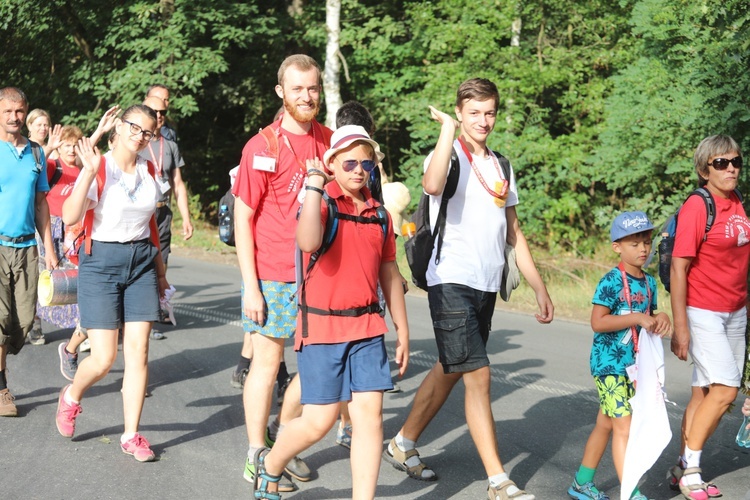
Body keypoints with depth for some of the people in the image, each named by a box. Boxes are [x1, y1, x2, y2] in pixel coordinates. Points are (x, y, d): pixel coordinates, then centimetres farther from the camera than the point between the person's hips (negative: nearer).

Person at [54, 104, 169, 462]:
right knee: (104, 358, -6)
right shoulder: (98, 169, -9)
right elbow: (70, 216, -22)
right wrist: (89, 173, -30)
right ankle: (71, 397, 27)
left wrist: (160, 268, 21)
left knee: (138, 352, -1)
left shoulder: (149, 172, 8)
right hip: (100, 261, -5)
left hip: (140, 262, 5)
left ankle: (131, 436, 8)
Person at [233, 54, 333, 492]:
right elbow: (243, 219, -7)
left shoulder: (331, 143, 5)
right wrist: (250, 287, -11)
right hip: (272, 278, -4)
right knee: (267, 363, 3)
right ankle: (257, 455, 15)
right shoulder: (263, 148, -8)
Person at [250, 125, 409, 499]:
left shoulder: (378, 214, 10)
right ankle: (270, 464, 28)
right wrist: (314, 184, -25)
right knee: (319, 420, 0)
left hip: (367, 327, 5)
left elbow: (389, 274, 17)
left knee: (369, 412, -3)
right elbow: (308, 242, -30)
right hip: (321, 326, -5)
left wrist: (402, 330, 17)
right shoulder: (321, 202, -7)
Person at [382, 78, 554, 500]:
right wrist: (448, 127, -27)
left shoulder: (501, 167, 15)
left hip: (487, 286, 8)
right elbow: (432, 185, -35)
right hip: (452, 280, -8)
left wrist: (540, 288, 16)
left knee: (451, 370, 15)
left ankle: (403, 445, 31)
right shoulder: (449, 156, -8)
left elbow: (514, 232, 20)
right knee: (478, 375, -10)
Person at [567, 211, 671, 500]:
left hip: (632, 365, 8)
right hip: (609, 364, -8)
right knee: (624, 426, -11)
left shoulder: (648, 283, 9)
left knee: (605, 424, 15)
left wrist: (659, 318, -2)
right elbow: (598, 322, -20)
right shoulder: (612, 282, -15)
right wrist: (637, 318, -25)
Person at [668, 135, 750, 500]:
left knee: (704, 394, 10)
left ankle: (683, 471, 18)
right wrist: (680, 326, -18)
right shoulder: (697, 206, -14)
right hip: (703, 313, -7)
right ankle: (690, 469, -2)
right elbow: (679, 268, -16)